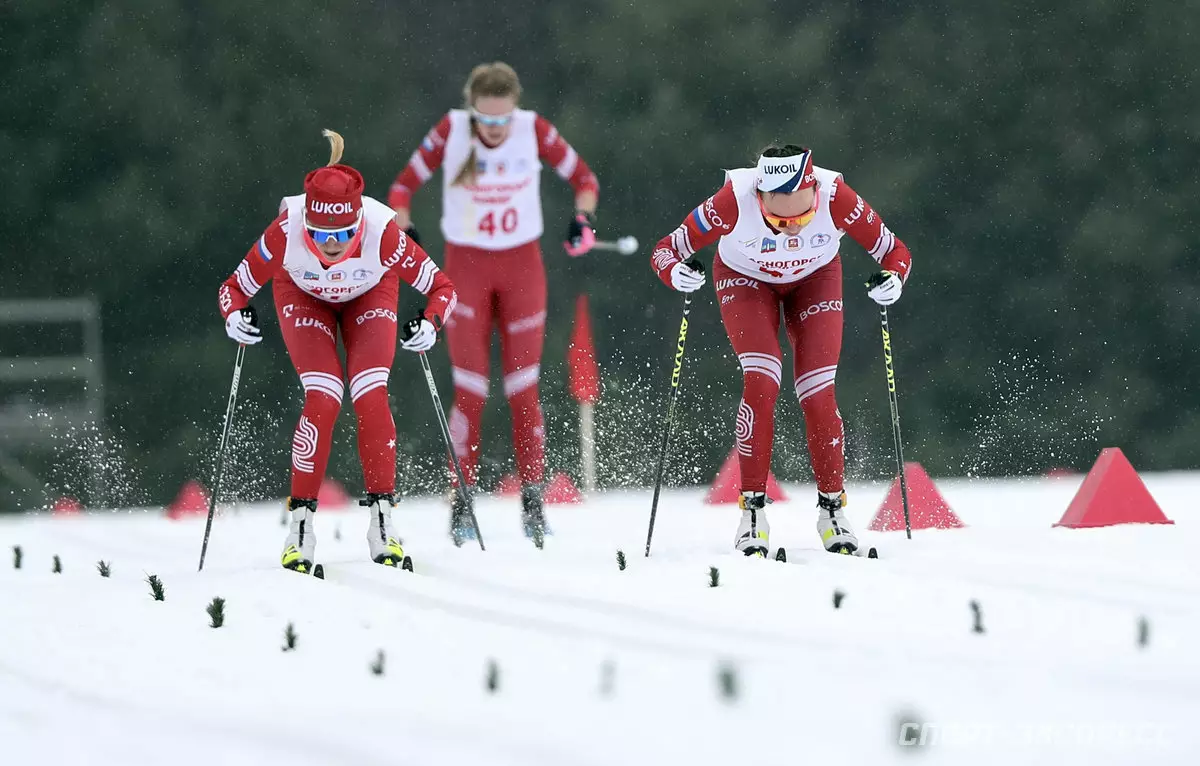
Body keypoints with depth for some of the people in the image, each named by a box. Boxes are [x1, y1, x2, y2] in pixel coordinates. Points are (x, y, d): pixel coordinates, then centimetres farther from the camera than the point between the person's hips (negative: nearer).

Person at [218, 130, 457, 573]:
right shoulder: (285, 234, -38)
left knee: (371, 397, -18)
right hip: (304, 297, 0)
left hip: (369, 296, 0)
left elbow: (442, 287, -27)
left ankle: (381, 516, -7)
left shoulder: (382, 233, -39)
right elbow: (234, 288, -23)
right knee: (323, 399, -18)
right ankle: (301, 522, -11)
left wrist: (430, 325, -45)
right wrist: (235, 318, -44)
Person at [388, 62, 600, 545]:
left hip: (522, 268, 1)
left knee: (523, 390, -1)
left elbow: (583, 178, 2)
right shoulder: (451, 131, -12)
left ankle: (532, 500, 5)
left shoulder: (533, 130, -10)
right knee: (470, 391, -7)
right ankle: (463, 500, 2)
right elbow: (405, 185, -2)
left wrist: (583, 217, -16)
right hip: (466, 268, -1)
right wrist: (402, 232, -19)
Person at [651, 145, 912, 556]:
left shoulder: (836, 198, -34)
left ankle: (832, 508, 6)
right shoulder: (734, 202, -37)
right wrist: (676, 272, -49)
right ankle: (753, 509, -13)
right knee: (762, 381, -21)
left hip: (815, 280, 1)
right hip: (745, 280, -1)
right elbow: (666, 249, -27)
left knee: (818, 393, -10)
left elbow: (894, 251, -21)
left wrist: (892, 279, -43)